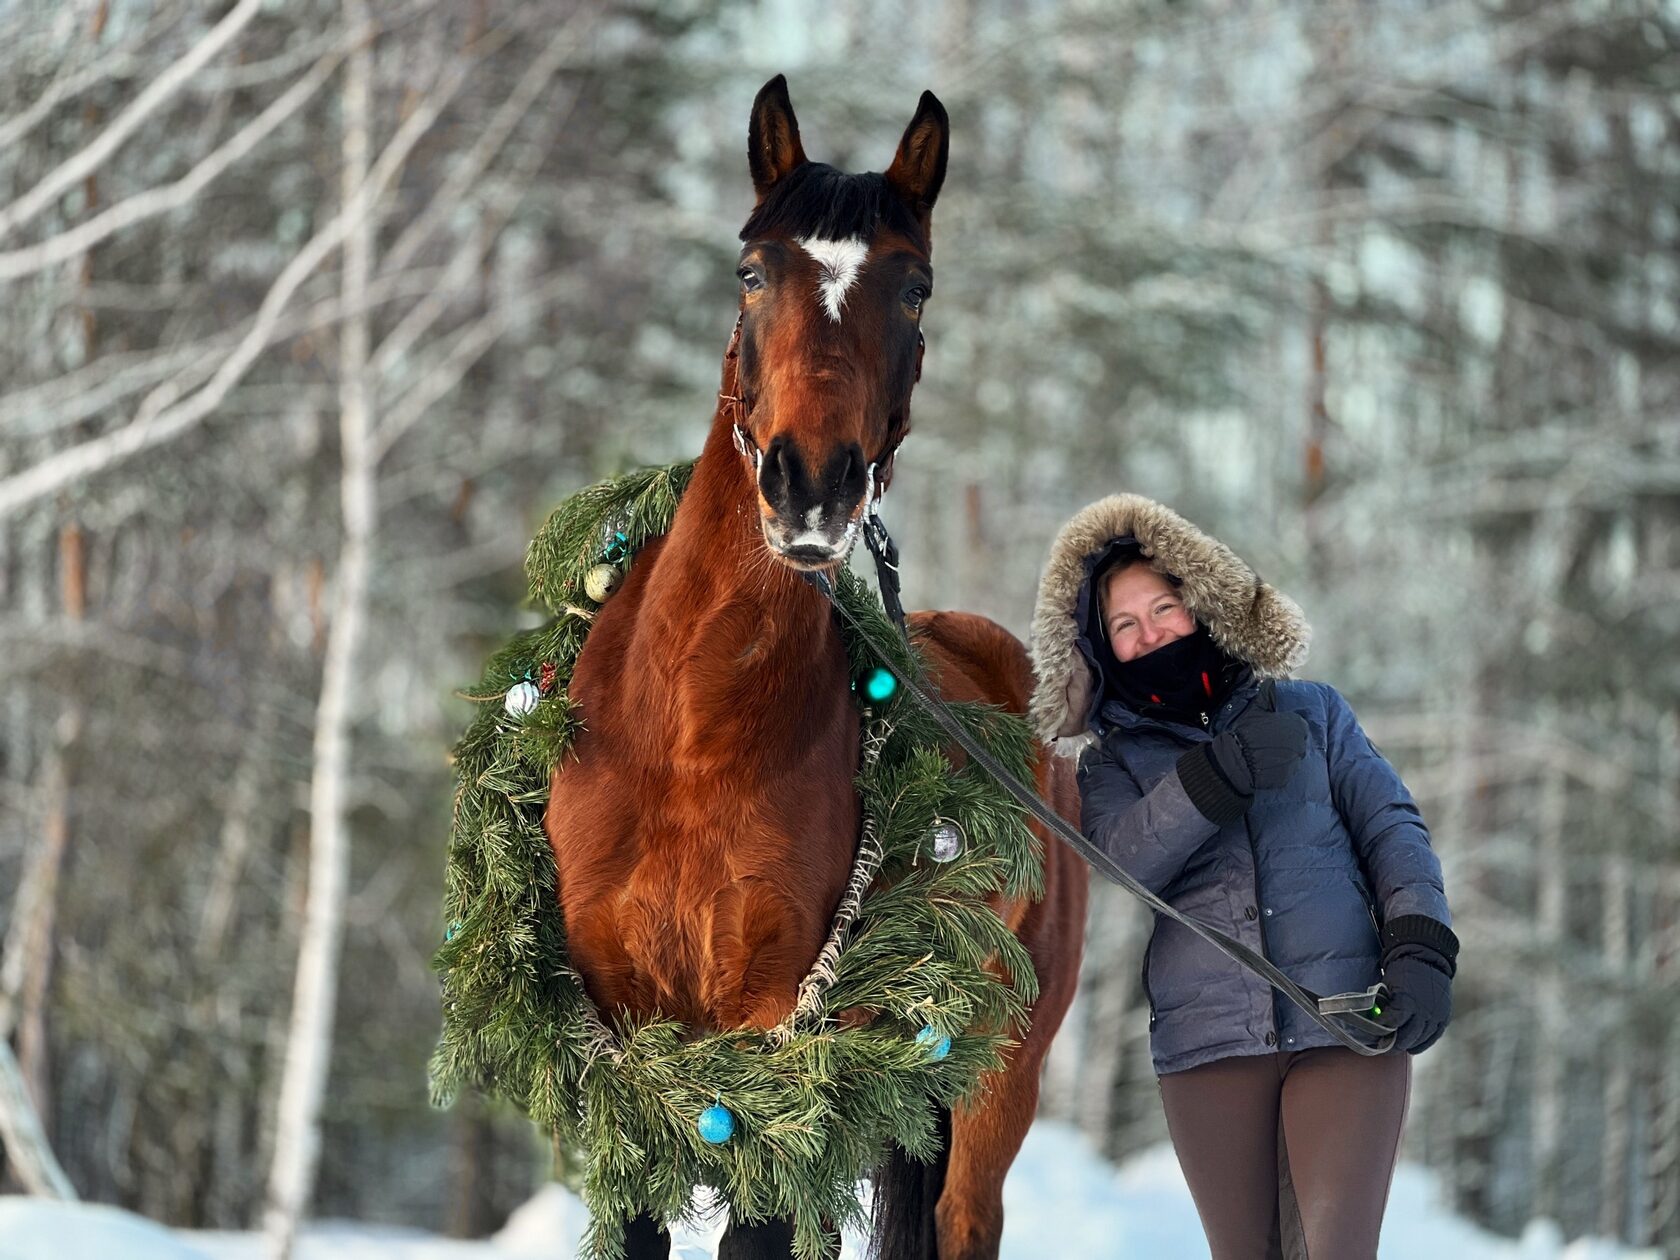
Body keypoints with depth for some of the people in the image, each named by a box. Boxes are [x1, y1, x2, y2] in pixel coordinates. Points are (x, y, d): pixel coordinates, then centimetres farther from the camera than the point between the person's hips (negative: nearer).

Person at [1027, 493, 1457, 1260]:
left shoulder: (1310, 713, 16)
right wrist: (1218, 776, -17)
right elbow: (1116, 869, -7)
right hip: (1210, 1045, 1)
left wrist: (1420, 948, -7)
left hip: (1346, 1024, -1)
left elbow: (1391, 827, 9)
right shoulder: (1115, 764, 13)